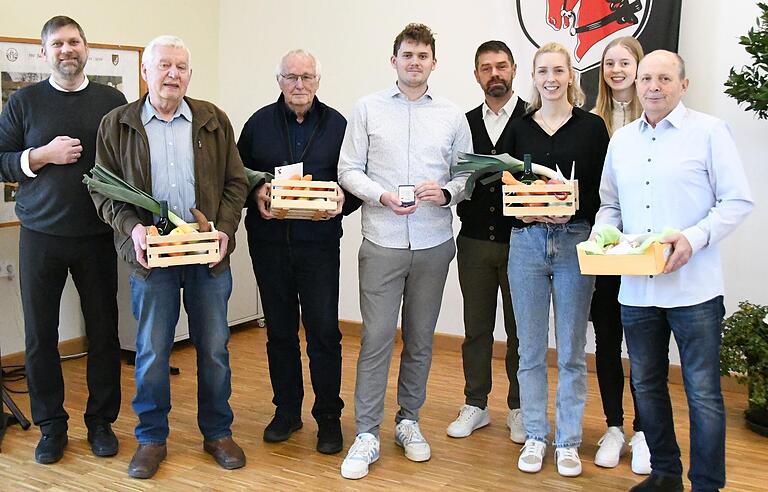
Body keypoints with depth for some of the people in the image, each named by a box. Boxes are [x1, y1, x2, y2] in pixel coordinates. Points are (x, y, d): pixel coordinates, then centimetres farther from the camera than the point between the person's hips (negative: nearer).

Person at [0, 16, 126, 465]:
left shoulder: (112, 101, 6)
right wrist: (43, 155, -13)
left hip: (98, 234, 0)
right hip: (41, 234, 0)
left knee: (104, 330, 5)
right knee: (40, 333, 4)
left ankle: (101, 421, 20)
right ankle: (51, 424, 18)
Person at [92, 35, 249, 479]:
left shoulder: (214, 121, 5)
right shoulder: (117, 124, 4)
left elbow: (236, 182, 6)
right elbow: (103, 189, 4)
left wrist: (225, 230, -9)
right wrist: (131, 227, -12)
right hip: (151, 254, -1)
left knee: (214, 348, 9)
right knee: (152, 351, 7)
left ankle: (218, 432, 25)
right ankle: (152, 439, 23)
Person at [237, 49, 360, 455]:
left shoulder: (337, 125, 4)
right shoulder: (259, 123, 7)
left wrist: (344, 200, -14)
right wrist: (255, 194, -10)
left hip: (319, 242, -2)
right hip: (269, 241, 2)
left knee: (324, 332, -2)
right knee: (280, 330, 12)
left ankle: (328, 416, 13)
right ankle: (287, 410, 25)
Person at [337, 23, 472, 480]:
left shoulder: (452, 116, 7)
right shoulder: (368, 108, 3)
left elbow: (466, 176, 9)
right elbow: (349, 170, 1)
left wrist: (446, 192, -13)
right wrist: (382, 195, -15)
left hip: (434, 243, 2)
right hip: (383, 242, -2)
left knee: (421, 338, 11)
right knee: (377, 338, -3)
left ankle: (409, 421, 27)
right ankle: (367, 435, 6)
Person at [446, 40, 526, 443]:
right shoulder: (465, 123, 11)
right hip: (474, 240, 4)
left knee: (519, 328, 7)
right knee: (476, 327, 11)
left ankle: (519, 408, 20)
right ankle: (475, 405, 23)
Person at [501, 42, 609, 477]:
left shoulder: (591, 126, 2)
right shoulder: (519, 129, 8)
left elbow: (602, 192, -1)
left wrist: (571, 212, -18)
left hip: (574, 241, -2)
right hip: (526, 241, 2)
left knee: (572, 351, 5)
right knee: (531, 349, 8)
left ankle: (569, 442, 17)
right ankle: (535, 437, 21)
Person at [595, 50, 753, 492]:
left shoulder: (709, 131, -3)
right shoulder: (622, 139, 13)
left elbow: (738, 201, -6)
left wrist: (695, 238, -20)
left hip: (693, 287, -5)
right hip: (636, 287, 5)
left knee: (703, 393, 2)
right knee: (647, 387, 14)